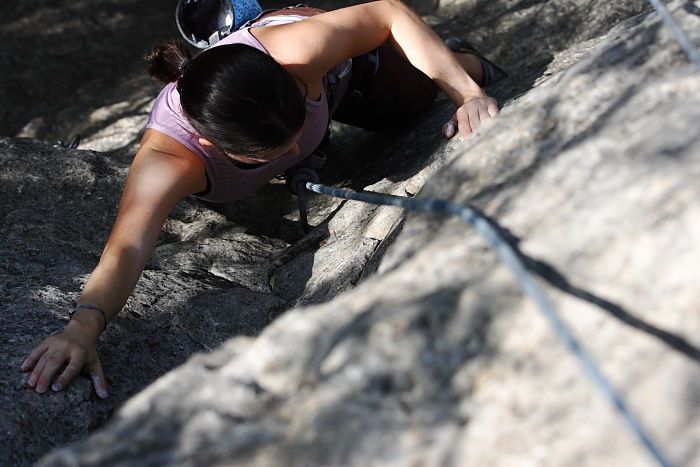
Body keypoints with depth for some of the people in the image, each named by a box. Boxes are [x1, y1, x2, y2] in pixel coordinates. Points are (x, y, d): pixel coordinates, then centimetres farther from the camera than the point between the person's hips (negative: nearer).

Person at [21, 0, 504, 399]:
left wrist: (468, 93, -39)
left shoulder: (295, 51, -48)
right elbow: (128, 246, -64)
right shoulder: (166, 160, -50)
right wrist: (83, 325, -84)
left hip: (332, 70, -1)